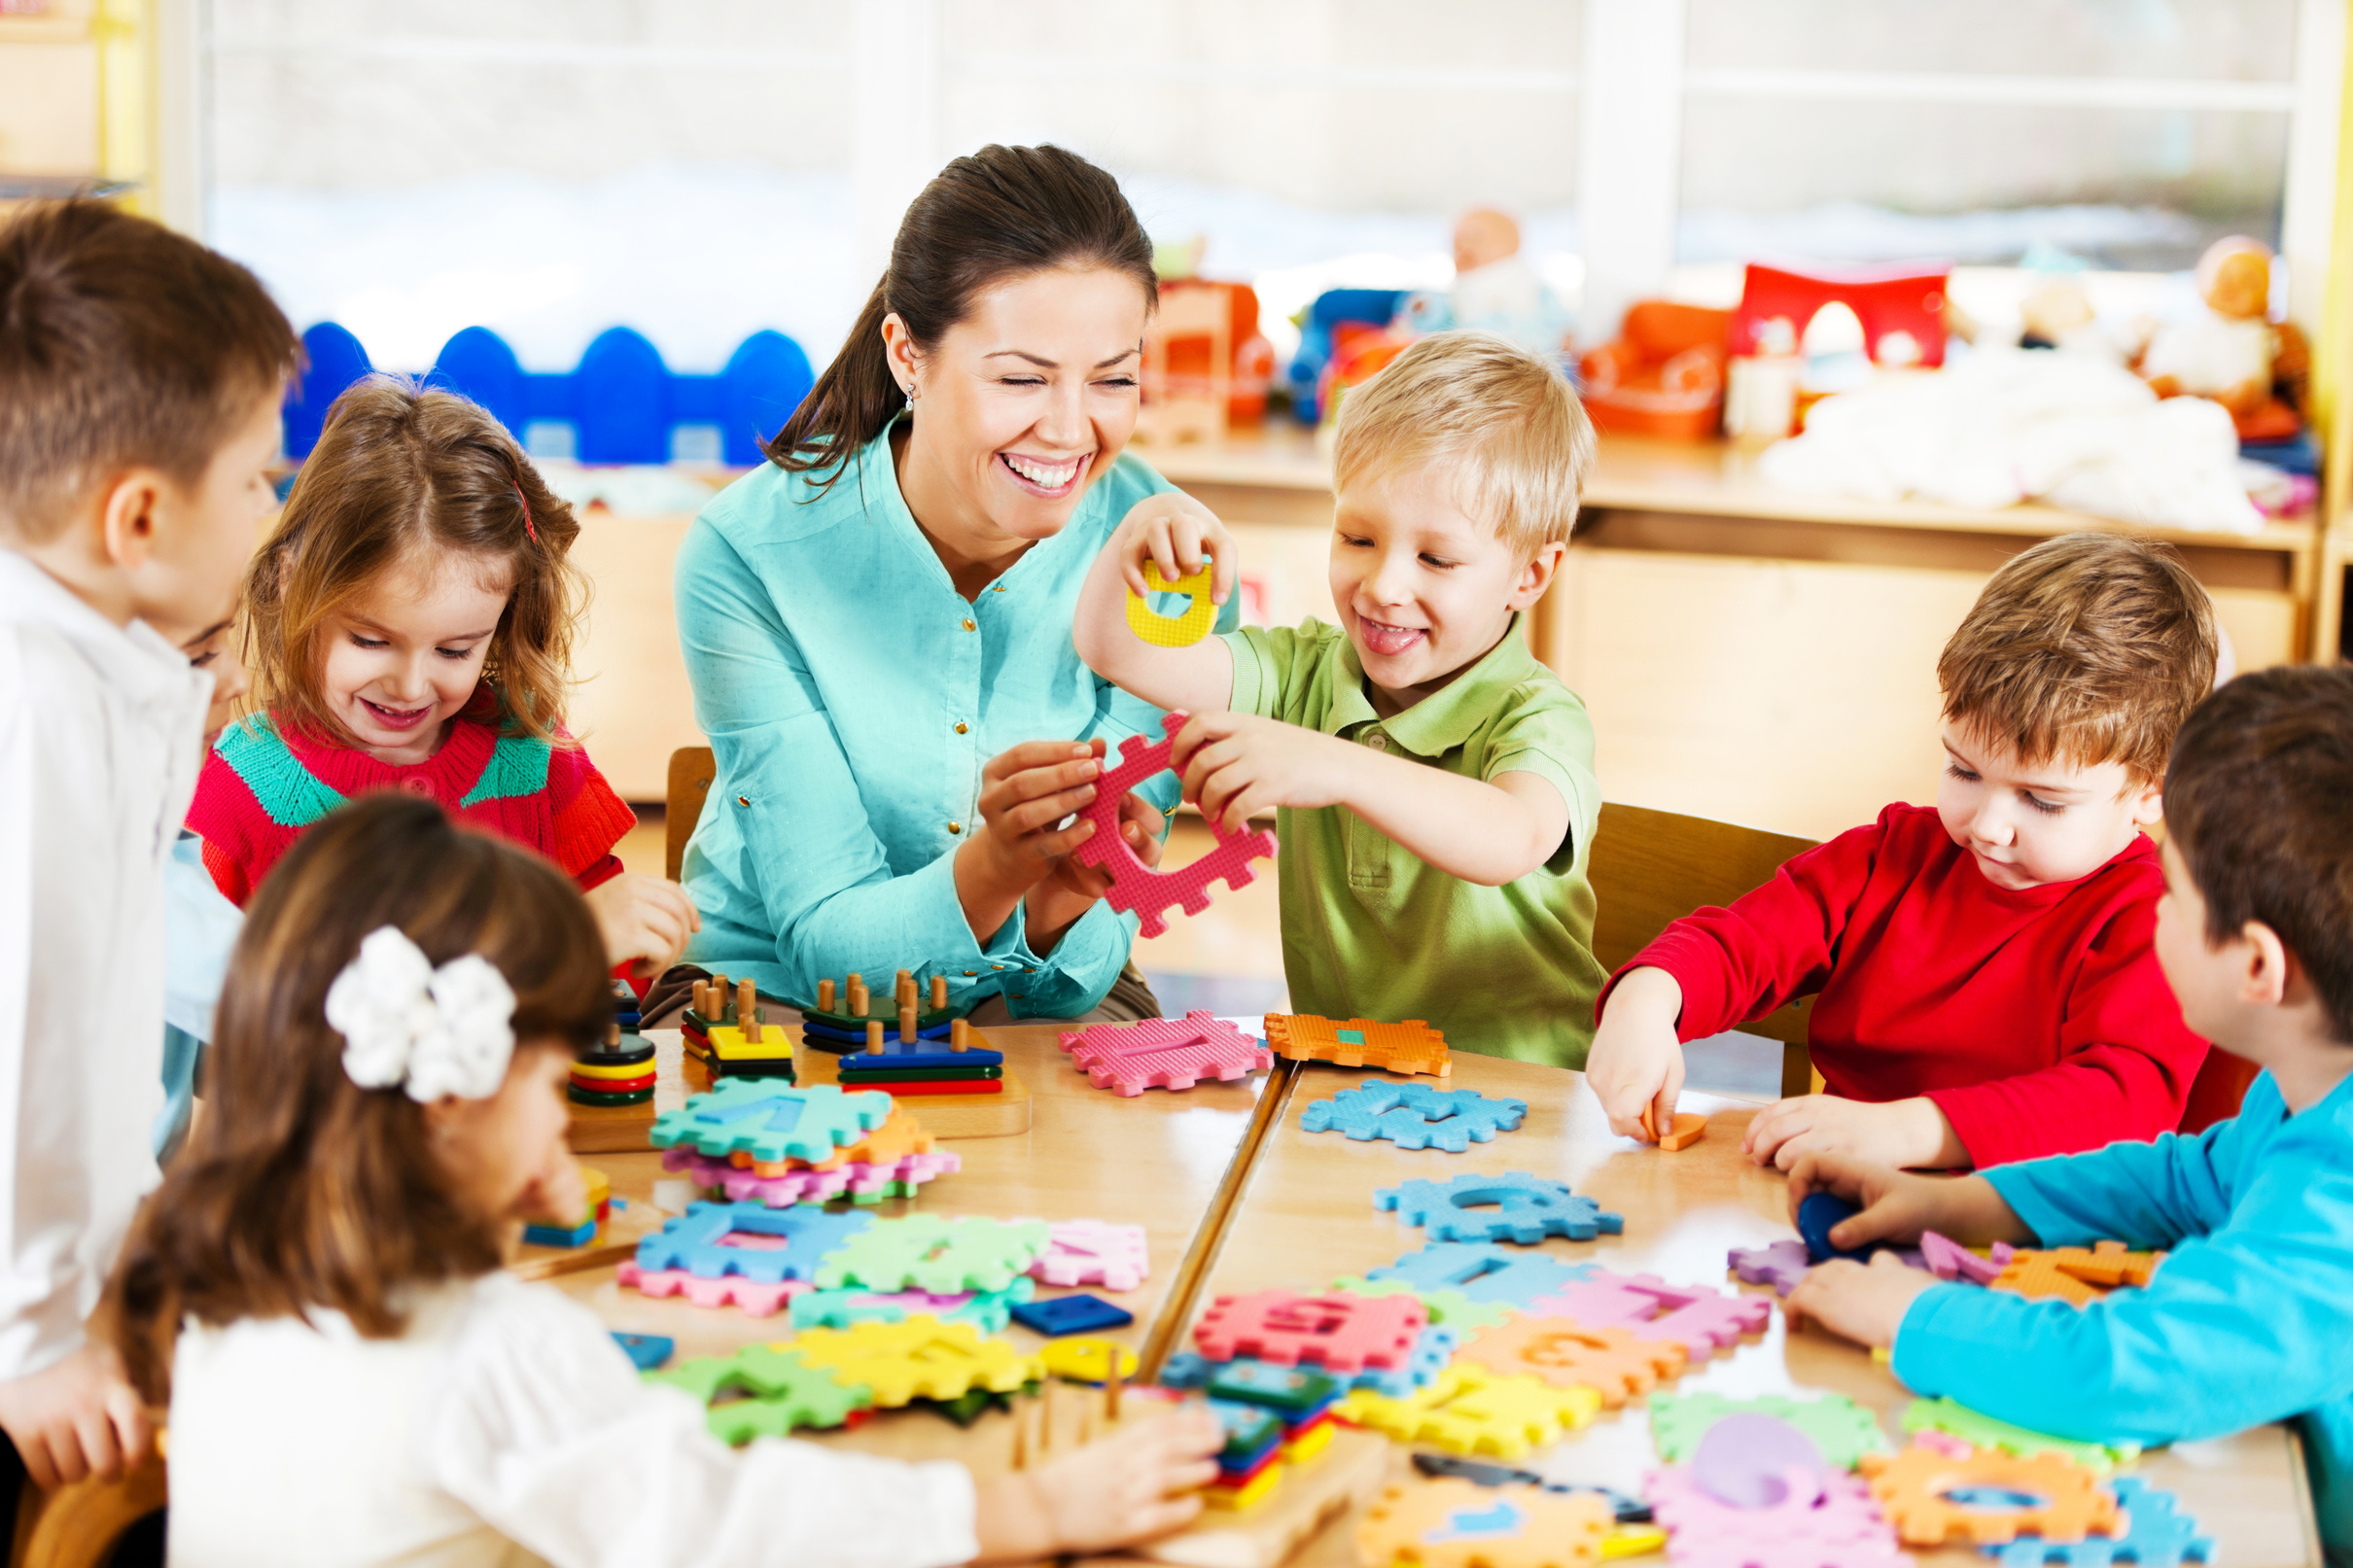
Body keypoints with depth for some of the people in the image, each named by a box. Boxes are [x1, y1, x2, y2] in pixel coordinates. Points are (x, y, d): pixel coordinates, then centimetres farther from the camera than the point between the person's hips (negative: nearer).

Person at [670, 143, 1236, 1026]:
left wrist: (1063, 904, -37)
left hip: (1032, 1001, 2)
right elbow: (826, 937, -19)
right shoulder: (749, 554, -19)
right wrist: (992, 867, -40)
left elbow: (1073, 981, -13)